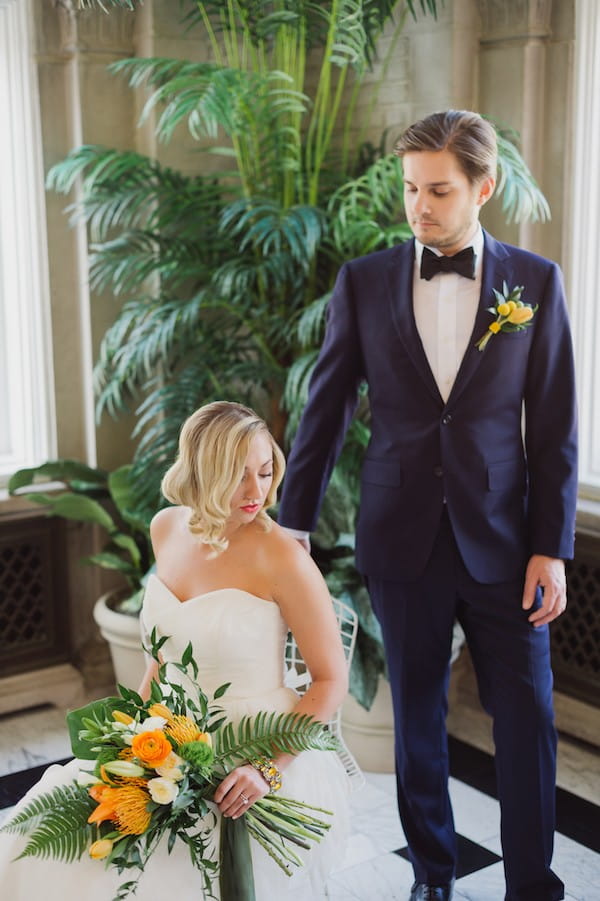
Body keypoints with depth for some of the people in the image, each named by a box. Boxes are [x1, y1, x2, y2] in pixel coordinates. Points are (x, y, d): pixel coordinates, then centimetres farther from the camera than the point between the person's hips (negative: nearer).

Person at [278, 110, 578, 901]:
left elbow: (553, 426, 0)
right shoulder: (363, 281, 1)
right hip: (402, 541, 1)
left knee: (527, 719, 4)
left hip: (501, 542, 0)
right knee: (417, 716, 13)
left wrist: (552, 548, -4)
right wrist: (293, 524, 1)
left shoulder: (536, 280, 0)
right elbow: (325, 411, 3)